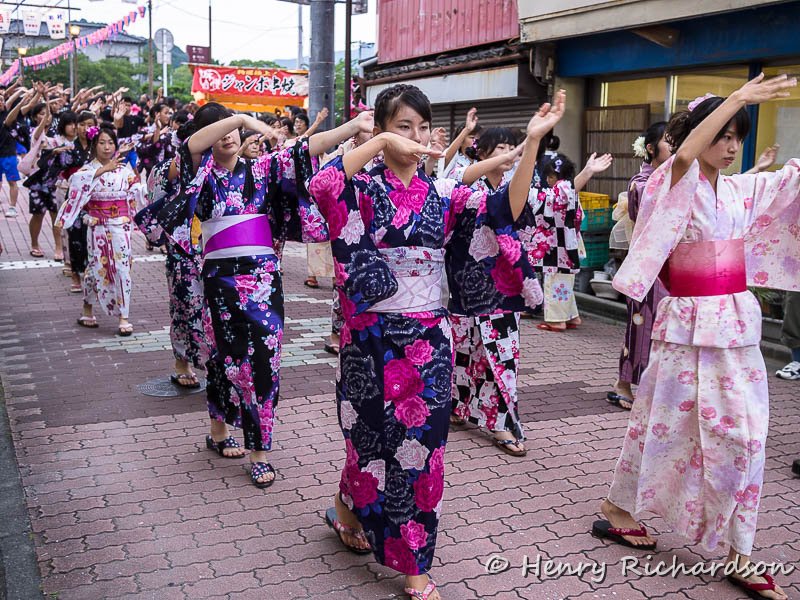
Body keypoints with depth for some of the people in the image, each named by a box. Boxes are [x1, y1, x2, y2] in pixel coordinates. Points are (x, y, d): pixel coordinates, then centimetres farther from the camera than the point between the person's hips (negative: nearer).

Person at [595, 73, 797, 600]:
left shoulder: (743, 190, 11)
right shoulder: (676, 184, -6)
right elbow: (685, 154, -27)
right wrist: (739, 97, -26)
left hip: (738, 322, 6)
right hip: (689, 322, -6)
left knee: (743, 434, 4)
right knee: (666, 424, 4)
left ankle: (738, 556, 14)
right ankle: (616, 509, 25)